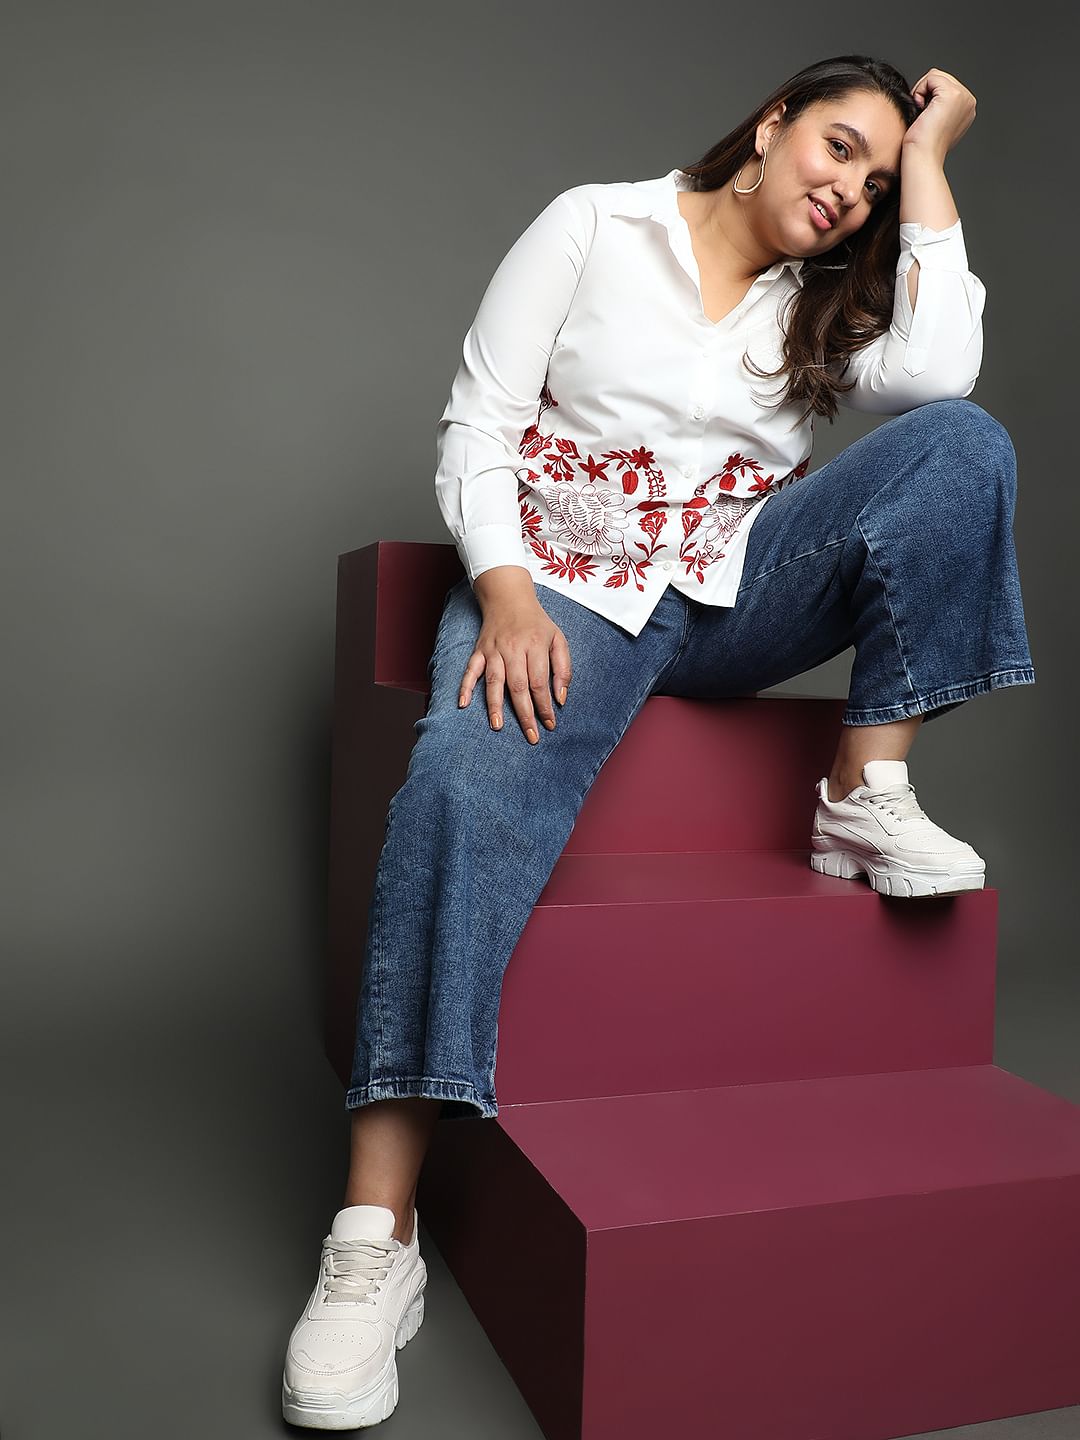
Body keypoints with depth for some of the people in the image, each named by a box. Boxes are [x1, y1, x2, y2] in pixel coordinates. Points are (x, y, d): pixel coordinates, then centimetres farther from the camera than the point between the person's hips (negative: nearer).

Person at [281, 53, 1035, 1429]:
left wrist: (927, 159, 3)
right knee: (466, 787, -34)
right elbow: (477, 425, -3)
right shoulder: (597, 226, 6)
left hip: (741, 592, 4)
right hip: (565, 581, -3)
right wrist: (505, 590, -20)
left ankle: (866, 797, -15)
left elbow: (941, 372, -7)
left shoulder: (828, 300, 16)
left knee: (960, 440, -15)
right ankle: (375, 1238, -31)